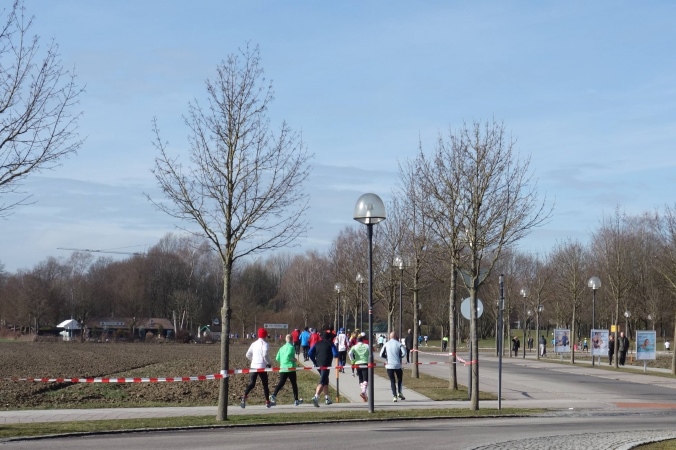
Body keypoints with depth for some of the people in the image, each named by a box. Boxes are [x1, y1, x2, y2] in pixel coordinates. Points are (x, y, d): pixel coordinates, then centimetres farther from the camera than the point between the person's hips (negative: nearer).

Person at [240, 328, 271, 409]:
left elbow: (248, 355, 12)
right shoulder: (264, 344, -6)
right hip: (262, 367, -4)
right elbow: (265, 355, -19)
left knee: (251, 384, -3)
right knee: (265, 385, 10)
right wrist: (268, 363, -4)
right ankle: (267, 402, 18)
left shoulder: (254, 343, 11)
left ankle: (244, 397, -27)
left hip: (253, 366, 4)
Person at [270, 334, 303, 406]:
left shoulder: (282, 348, 12)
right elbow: (288, 355, -24)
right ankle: (296, 400, 16)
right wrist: (293, 359, -9)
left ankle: (273, 396, -22)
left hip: (282, 368, 5)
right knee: (294, 384, 8)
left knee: (281, 383, -1)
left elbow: (277, 358, 10)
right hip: (290, 368, -5)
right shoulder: (291, 347, -9)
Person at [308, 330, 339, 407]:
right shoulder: (330, 344, 0)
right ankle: (316, 397, -31)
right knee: (322, 382, -12)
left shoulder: (317, 344, 14)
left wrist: (315, 363, 13)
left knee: (325, 380, 22)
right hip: (326, 365, -6)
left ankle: (327, 398, 27)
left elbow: (310, 353, 7)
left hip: (318, 365, 6)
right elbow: (336, 354, -9)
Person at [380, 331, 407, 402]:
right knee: (400, 379, 19)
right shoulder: (399, 344, 0)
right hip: (397, 365, -1)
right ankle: (399, 393, 5)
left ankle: (394, 396, -3)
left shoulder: (386, 344, 6)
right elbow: (404, 353, -13)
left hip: (389, 365, 1)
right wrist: (400, 357, 6)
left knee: (392, 381, 7)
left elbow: (381, 355, 4)